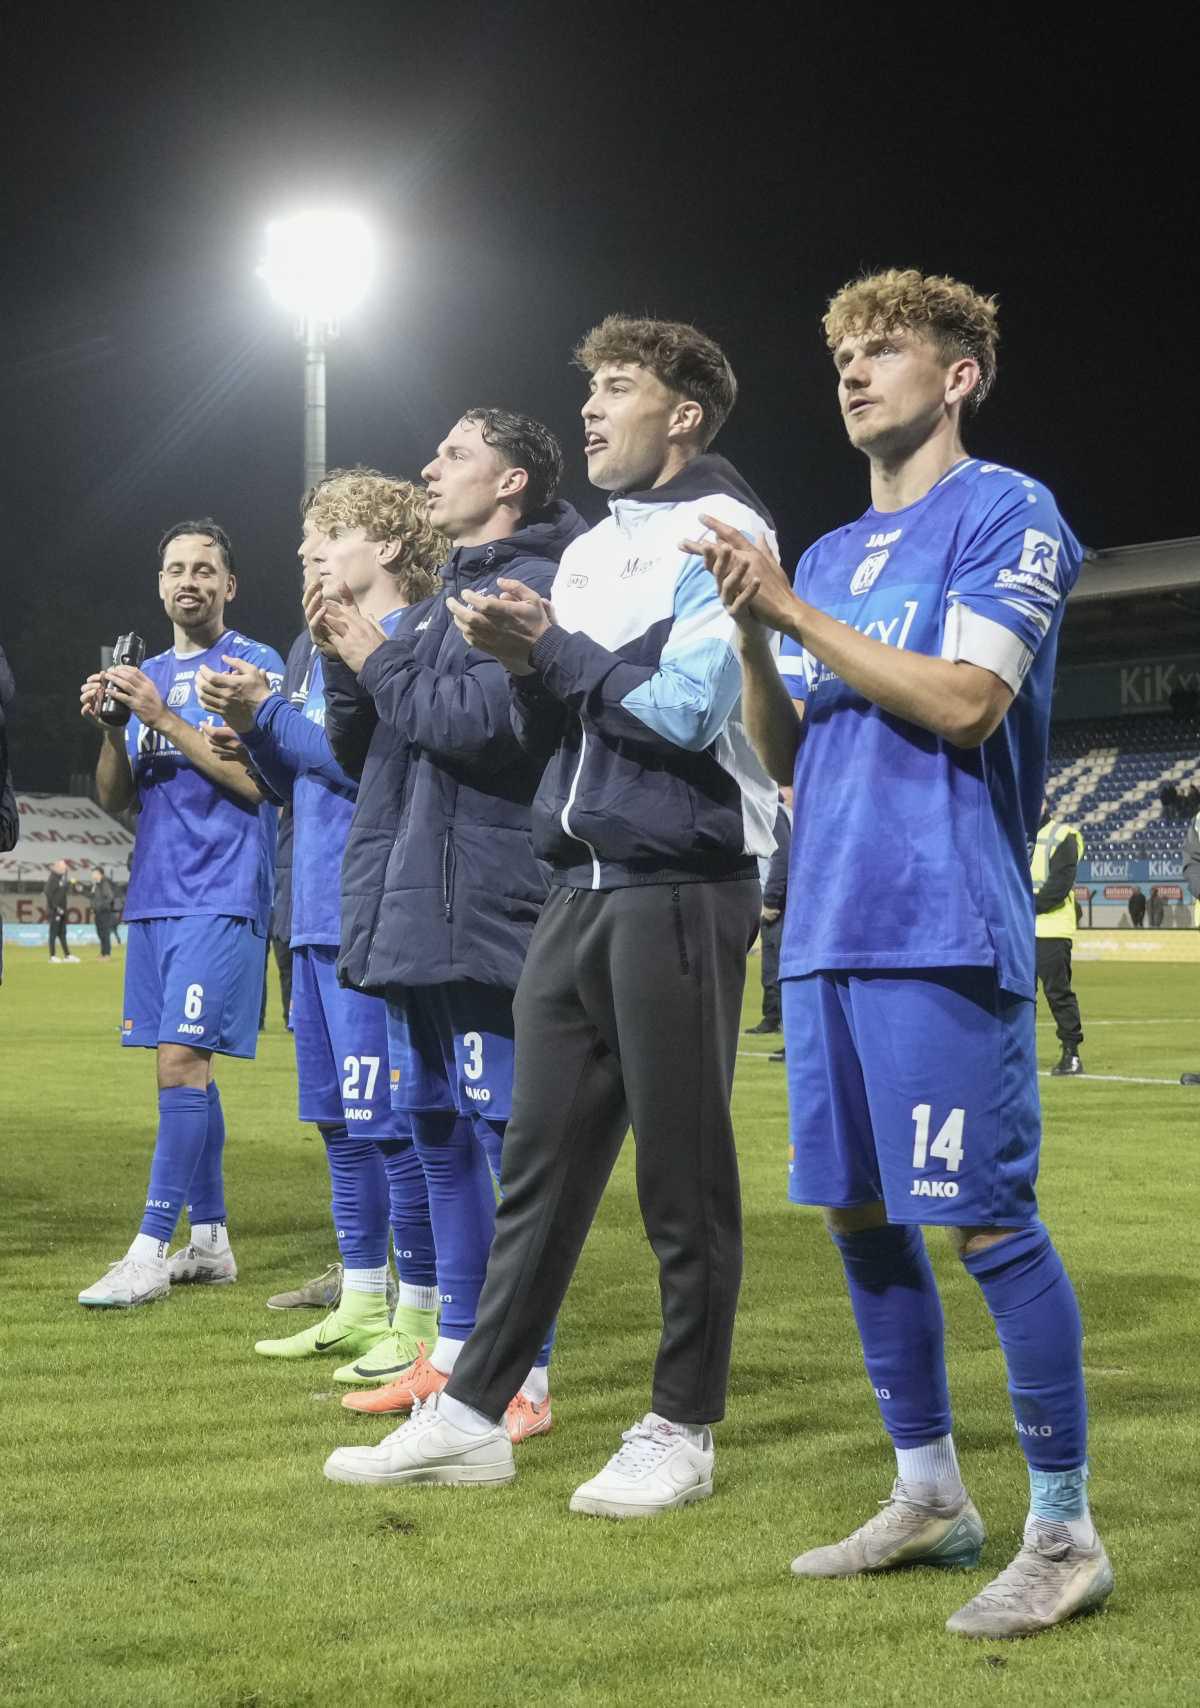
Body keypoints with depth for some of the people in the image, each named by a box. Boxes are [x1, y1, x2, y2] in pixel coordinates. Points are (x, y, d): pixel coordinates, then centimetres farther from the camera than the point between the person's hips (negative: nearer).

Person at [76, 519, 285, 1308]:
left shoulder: (255, 664, -3)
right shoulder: (150, 674, 17)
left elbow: (258, 779, -13)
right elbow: (117, 798, 14)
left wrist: (163, 717, -15)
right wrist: (111, 726, -4)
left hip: (221, 895, -7)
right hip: (155, 894, 7)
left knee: (181, 1059, -13)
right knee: (185, 1065, 9)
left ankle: (151, 1250, -12)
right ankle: (210, 1239, 17)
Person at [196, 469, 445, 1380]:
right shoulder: (316, 649, 18)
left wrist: (270, 714, -12)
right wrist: (247, 722, 3)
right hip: (319, 913, 9)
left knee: (387, 1116, -7)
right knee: (340, 1116, 14)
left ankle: (421, 1314, 2)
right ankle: (362, 1304, 24)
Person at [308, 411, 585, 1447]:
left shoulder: (536, 585, -6)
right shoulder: (437, 602, 22)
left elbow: (484, 717, -21)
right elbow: (362, 751, 22)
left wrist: (379, 660, -8)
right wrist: (345, 660, 5)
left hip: (484, 912, -10)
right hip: (408, 913, 10)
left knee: (507, 1137, -7)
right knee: (437, 1134, 14)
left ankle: (524, 1378, -3)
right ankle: (456, 1353, 24)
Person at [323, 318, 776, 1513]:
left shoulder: (722, 532, -5)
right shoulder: (588, 551, 18)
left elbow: (688, 710, -16)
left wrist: (553, 646, -8)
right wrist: (526, 666, -1)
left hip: (680, 888, -7)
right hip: (579, 888, 8)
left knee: (681, 1170, -1)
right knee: (540, 1159, 8)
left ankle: (683, 1430, 9)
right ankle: (472, 1415, 13)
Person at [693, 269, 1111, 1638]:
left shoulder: (1005, 515, -2)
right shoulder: (830, 557, 20)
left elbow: (964, 702, -15)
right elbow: (785, 755, 17)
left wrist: (797, 614, -11)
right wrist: (753, 631, 0)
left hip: (942, 932, -8)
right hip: (826, 931, 8)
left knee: (987, 1222, -8)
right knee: (859, 1216, 11)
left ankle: (1064, 1534, 1)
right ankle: (929, 1497, 23)